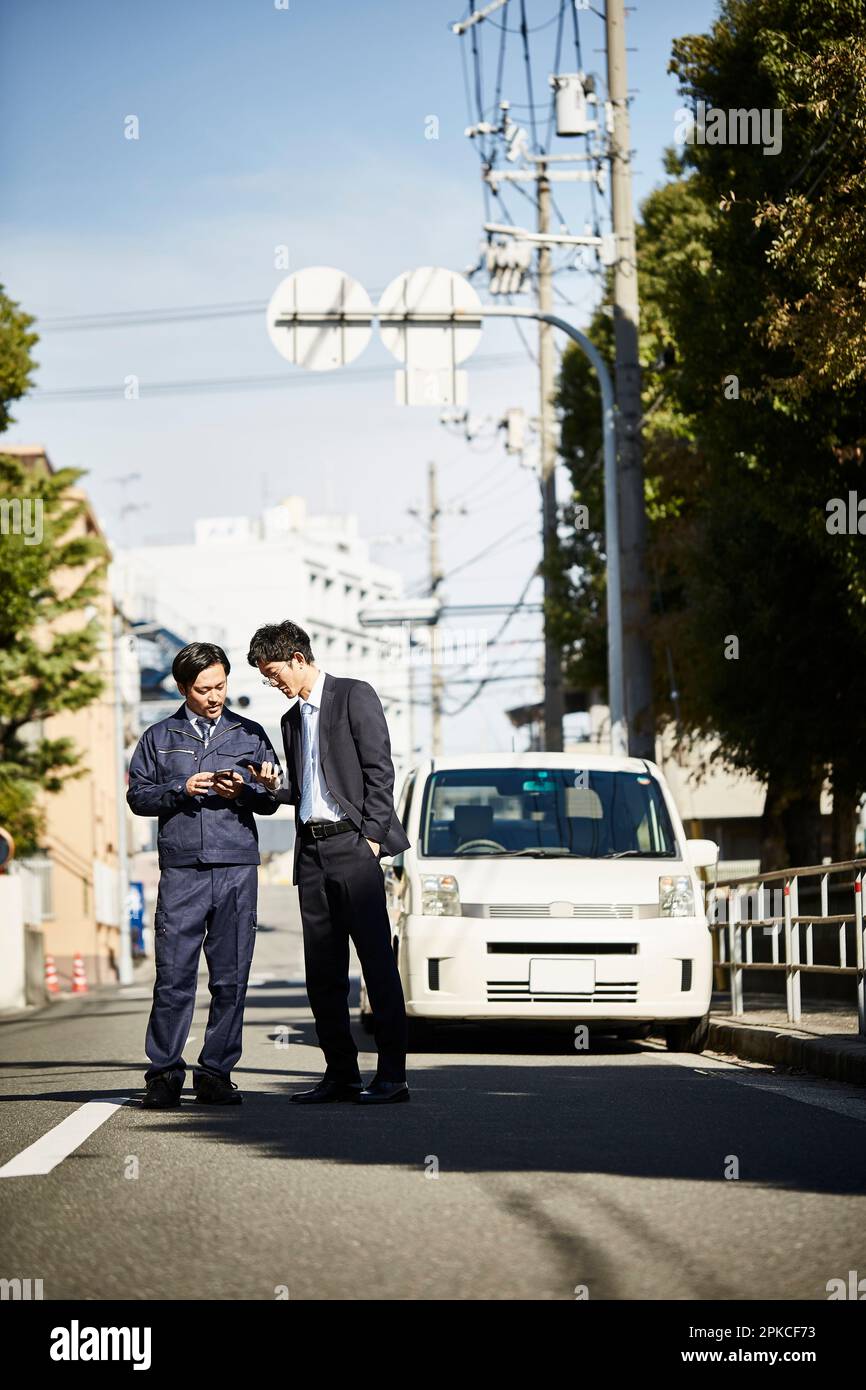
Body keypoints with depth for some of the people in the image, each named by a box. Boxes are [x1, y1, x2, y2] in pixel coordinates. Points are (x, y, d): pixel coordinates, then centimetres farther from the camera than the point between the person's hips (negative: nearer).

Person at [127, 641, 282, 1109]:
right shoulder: (159, 737, 13)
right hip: (181, 870, -1)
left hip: (237, 868, 1)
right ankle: (164, 1075, 0)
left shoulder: (250, 734, 14)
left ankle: (215, 1074, 6)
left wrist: (243, 791, -8)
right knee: (174, 977, -6)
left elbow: (271, 798, 13)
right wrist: (182, 790, -7)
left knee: (231, 978, -1)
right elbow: (138, 795, 9)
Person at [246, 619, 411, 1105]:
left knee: (377, 961, -7)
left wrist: (372, 835, -14)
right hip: (312, 850, 8)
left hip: (352, 844, -8)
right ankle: (341, 1073, 11)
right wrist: (275, 786, 4)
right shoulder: (292, 719, 21)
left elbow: (379, 770, -8)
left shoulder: (355, 696, -1)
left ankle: (393, 1075, -7)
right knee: (323, 971, 6)